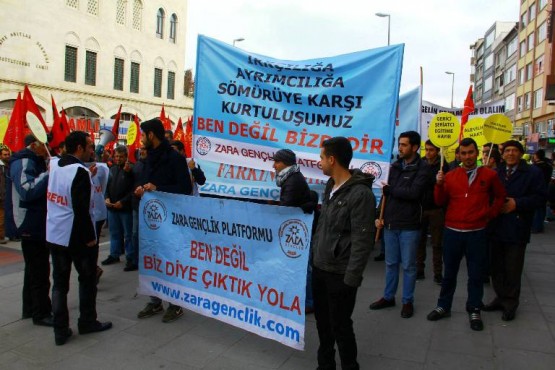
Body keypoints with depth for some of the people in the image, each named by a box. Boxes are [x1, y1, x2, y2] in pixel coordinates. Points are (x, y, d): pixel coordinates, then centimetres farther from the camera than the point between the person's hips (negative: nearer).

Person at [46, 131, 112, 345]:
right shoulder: (80, 171, -19)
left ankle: (60, 330, 16)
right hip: (76, 237, -7)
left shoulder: (55, 166, 4)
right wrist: (90, 238, -14)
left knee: (60, 281, 12)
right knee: (87, 279, 12)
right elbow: (81, 209, -22)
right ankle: (87, 322, 24)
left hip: (54, 235, 7)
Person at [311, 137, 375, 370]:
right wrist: (314, 257, 15)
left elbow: (362, 241, -18)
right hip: (319, 268, 8)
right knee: (322, 321, 18)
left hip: (340, 274, -8)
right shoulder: (330, 187, 10)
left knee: (340, 325, 5)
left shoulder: (360, 194, -17)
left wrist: (351, 278, -18)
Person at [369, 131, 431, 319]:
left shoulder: (423, 168, -8)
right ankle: (388, 297, 28)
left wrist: (389, 188, -11)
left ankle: (408, 301, 22)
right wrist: (380, 216, 3)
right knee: (391, 263, 15)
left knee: (408, 265, 7)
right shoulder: (395, 166, 10)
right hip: (390, 224, 5)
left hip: (409, 226, -5)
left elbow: (413, 193, -22)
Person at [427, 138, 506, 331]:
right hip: (452, 232, 1)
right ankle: (443, 306, 27)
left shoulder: (489, 175, 0)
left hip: (477, 233, -1)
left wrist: (491, 214, 5)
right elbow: (440, 202, 1)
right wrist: (439, 185, -14)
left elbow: (500, 196, 14)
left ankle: (474, 311, 24)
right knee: (449, 272, 13)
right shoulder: (450, 175, 3)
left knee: (476, 274, 9)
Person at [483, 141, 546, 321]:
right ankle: (501, 297, 28)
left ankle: (510, 303, 19)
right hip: (496, 228, 4)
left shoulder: (533, 172, -3)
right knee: (496, 267, 12)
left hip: (516, 230, -4)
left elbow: (540, 197, -8)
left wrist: (517, 203, -17)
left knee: (512, 269, 4)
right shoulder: (497, 173, 11)